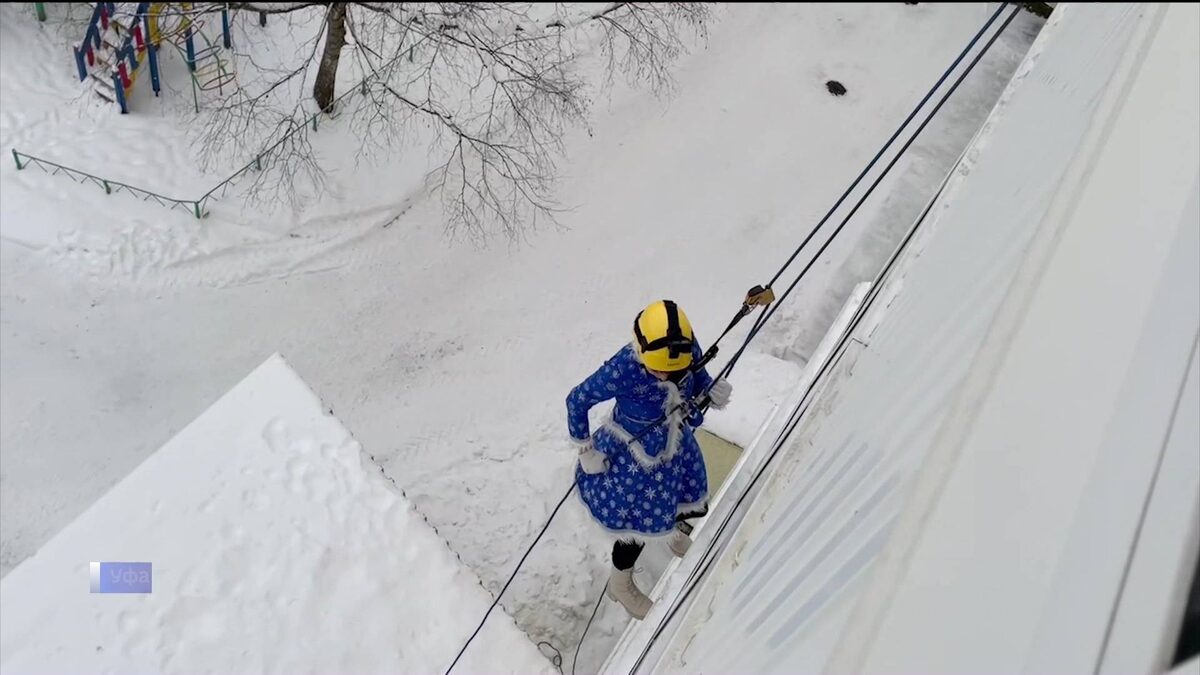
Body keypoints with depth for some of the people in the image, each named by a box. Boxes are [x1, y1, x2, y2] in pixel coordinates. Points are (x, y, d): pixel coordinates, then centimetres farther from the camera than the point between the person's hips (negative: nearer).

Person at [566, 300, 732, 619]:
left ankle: (673, 530, 63)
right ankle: (620, 583, 44)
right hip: (632, 458, -5)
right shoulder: (623, 368, -37)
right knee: (639, 524, 11)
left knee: (695, 507, 24)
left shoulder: (688, 351, -23)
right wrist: (585, 449, -15)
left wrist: (715, 391, -26)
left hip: (676, 447, 6)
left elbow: (700, 380, -3)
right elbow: (577, 400, -23)